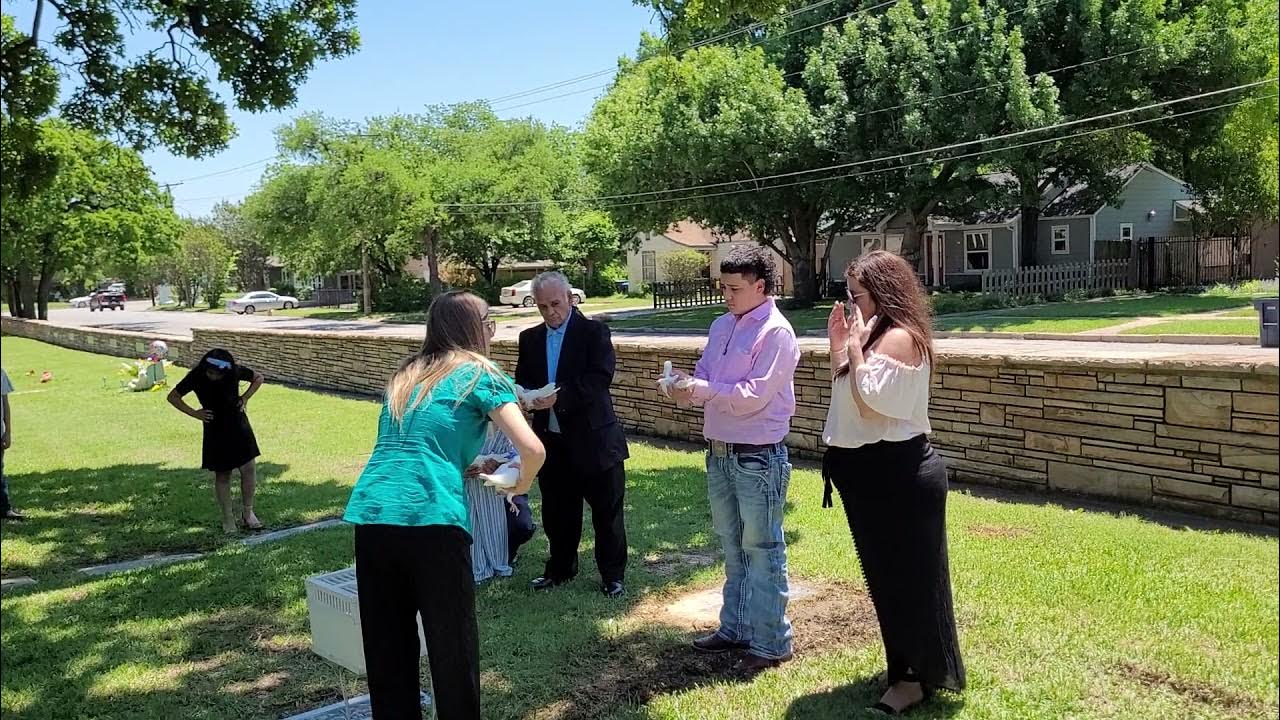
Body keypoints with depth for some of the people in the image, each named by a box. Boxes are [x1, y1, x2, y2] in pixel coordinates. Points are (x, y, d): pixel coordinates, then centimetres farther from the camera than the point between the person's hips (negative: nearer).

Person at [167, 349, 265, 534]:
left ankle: (247, 513, 14)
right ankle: (228, 518, 16)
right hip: (215, 431, -1)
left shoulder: (236, 371, -13)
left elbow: (258, 377, 5)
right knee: (222, 475, 4)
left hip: (239, 426, 1)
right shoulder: (196, 376, -16)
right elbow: (173, 396, -3)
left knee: (249, 468, -3)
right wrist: (194, 413, -10)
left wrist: (245, 398, -5)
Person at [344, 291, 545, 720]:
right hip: (431, 521, -6)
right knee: (453, 648, 8)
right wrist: (519, 486, 14)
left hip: (370, 516, 6)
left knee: (387, 650, 16)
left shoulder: (404, 376, 22)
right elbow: (533, 450, -6)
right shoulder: (479, 374, 4)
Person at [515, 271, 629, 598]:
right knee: (557, 511, 16)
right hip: (551, 439, 5)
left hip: (593, 438, -5)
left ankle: (613, 575, 19)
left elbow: (601, 376, -18)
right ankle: (560, 569, 33)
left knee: (607, 510, 5)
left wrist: (560, 396, -27)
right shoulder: (530, 338, 10)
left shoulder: (594, 331, -6)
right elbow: (522, 381, 10)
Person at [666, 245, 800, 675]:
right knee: (733, 547, 19)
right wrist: (688, 387, -9)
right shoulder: (722, 326, 10)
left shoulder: (776, 333, -14)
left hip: (758, 458, -8)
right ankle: (735, 628, 34)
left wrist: (703, 389, -20)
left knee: (762, 550, 2)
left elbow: (755, 395, -21)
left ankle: (770, 643, 14)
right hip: (719, 452, 8)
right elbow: (704, 376, 12)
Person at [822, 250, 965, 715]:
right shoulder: (874, 335, 13)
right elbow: (843, 392, 14)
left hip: (896, 475, -10)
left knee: (907, 577, 3)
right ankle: (906, 667, 33)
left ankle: (915, 677, 16)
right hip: (875, 473, 10)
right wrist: (838, 345, 6)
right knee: (888, 576, 18)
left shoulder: (899, 338, -18)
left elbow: (870, 403, -24)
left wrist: (855, 348, -18)